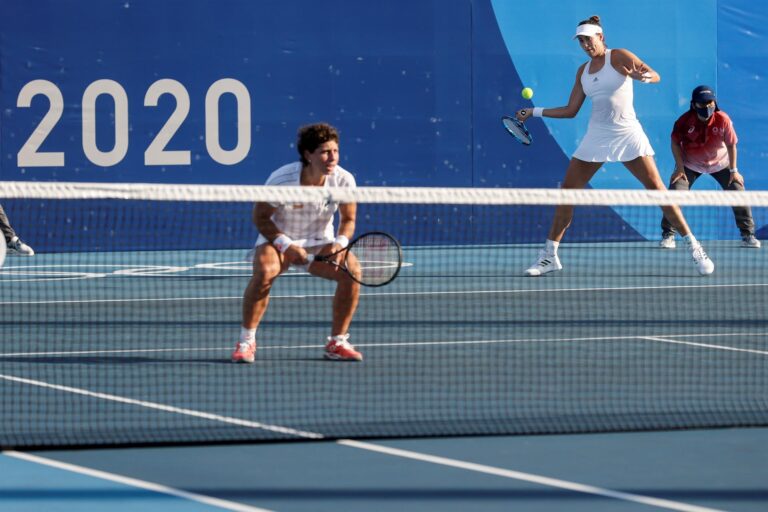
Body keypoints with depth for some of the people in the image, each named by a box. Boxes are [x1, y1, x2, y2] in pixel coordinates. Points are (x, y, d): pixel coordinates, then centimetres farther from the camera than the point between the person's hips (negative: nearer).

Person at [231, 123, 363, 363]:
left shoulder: (343, 180, -16)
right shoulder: (282, 180, -24)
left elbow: (348, 219, -3)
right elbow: (260, 217, -13)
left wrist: (340, 243, -24)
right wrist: (287, 245, -24)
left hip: (320, 244, 3)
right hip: (278, 238, -3)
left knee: (352, 269, -24)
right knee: (265, 271, -35)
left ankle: (337, 342, -7)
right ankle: (246, 342, -19)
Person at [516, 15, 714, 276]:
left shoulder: (618, 57, -4)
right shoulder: (583, 71, 12)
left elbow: (655, 76, -16)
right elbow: (570, 110, 19)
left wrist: (643, 76, -39)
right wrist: (534, 112, 15)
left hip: (627, 135, -5)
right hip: (596, 137, 5)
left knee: (656, 188, -12)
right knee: (567, 190, -1)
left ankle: (694, 248, -6)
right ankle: (549, 256, 7)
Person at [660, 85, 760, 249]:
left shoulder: (723, 120, -23)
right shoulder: (684, 121, -24)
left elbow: (731, 145, -11)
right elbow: (675, 143, -9)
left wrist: (733, 170, -11)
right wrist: (680, 167, -16)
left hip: (720, 163, 1)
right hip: (690, 165, -1)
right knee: (675, 191, -18)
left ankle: (748, 235, 5)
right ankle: (668, 235, -8)